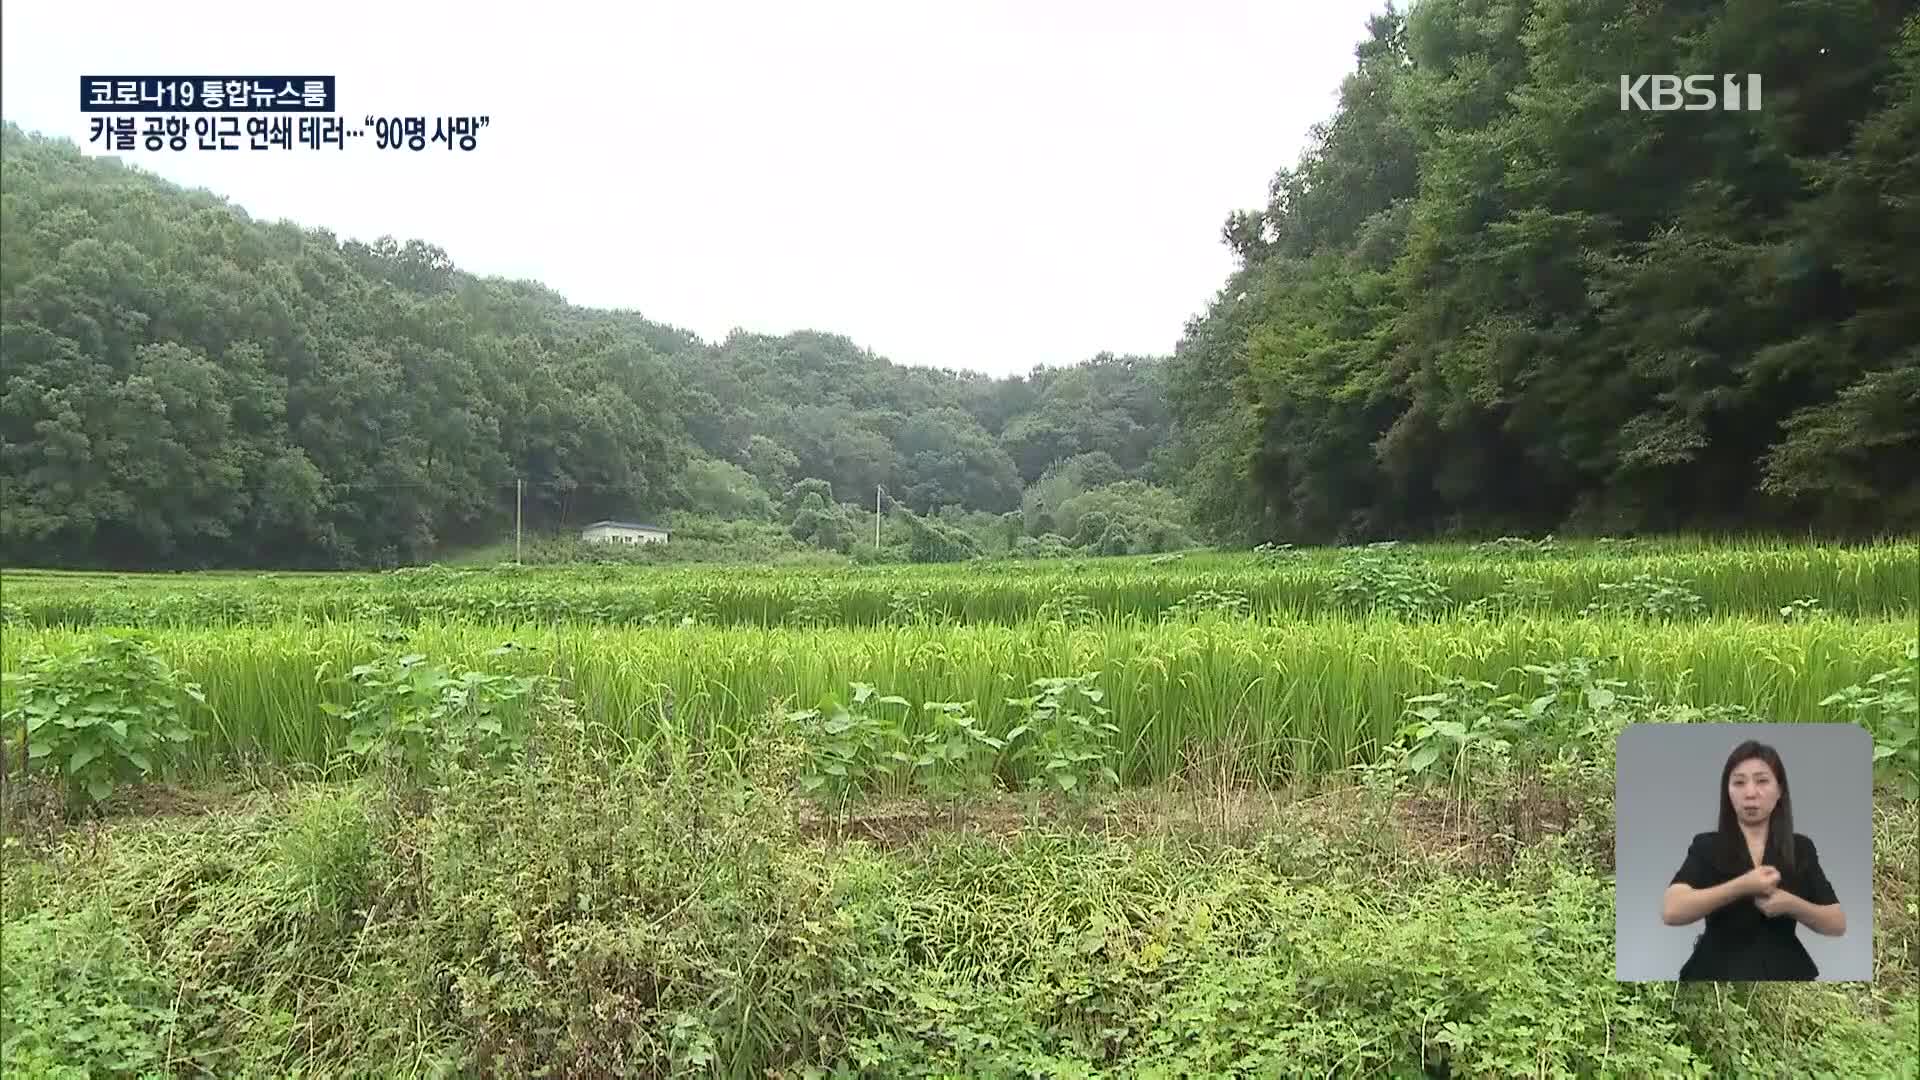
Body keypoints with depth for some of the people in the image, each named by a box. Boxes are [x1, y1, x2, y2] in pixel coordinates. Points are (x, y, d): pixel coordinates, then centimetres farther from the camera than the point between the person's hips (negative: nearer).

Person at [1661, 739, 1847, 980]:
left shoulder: (1801, 848, 4)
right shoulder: (1706, 846, -4)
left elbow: (1838, 924, 1)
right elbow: (1671, 912, -18)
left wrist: (1790, 904, -17)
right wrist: (1742, 886, -25)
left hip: (1783, 971, 2)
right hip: (1720, 970, -1)